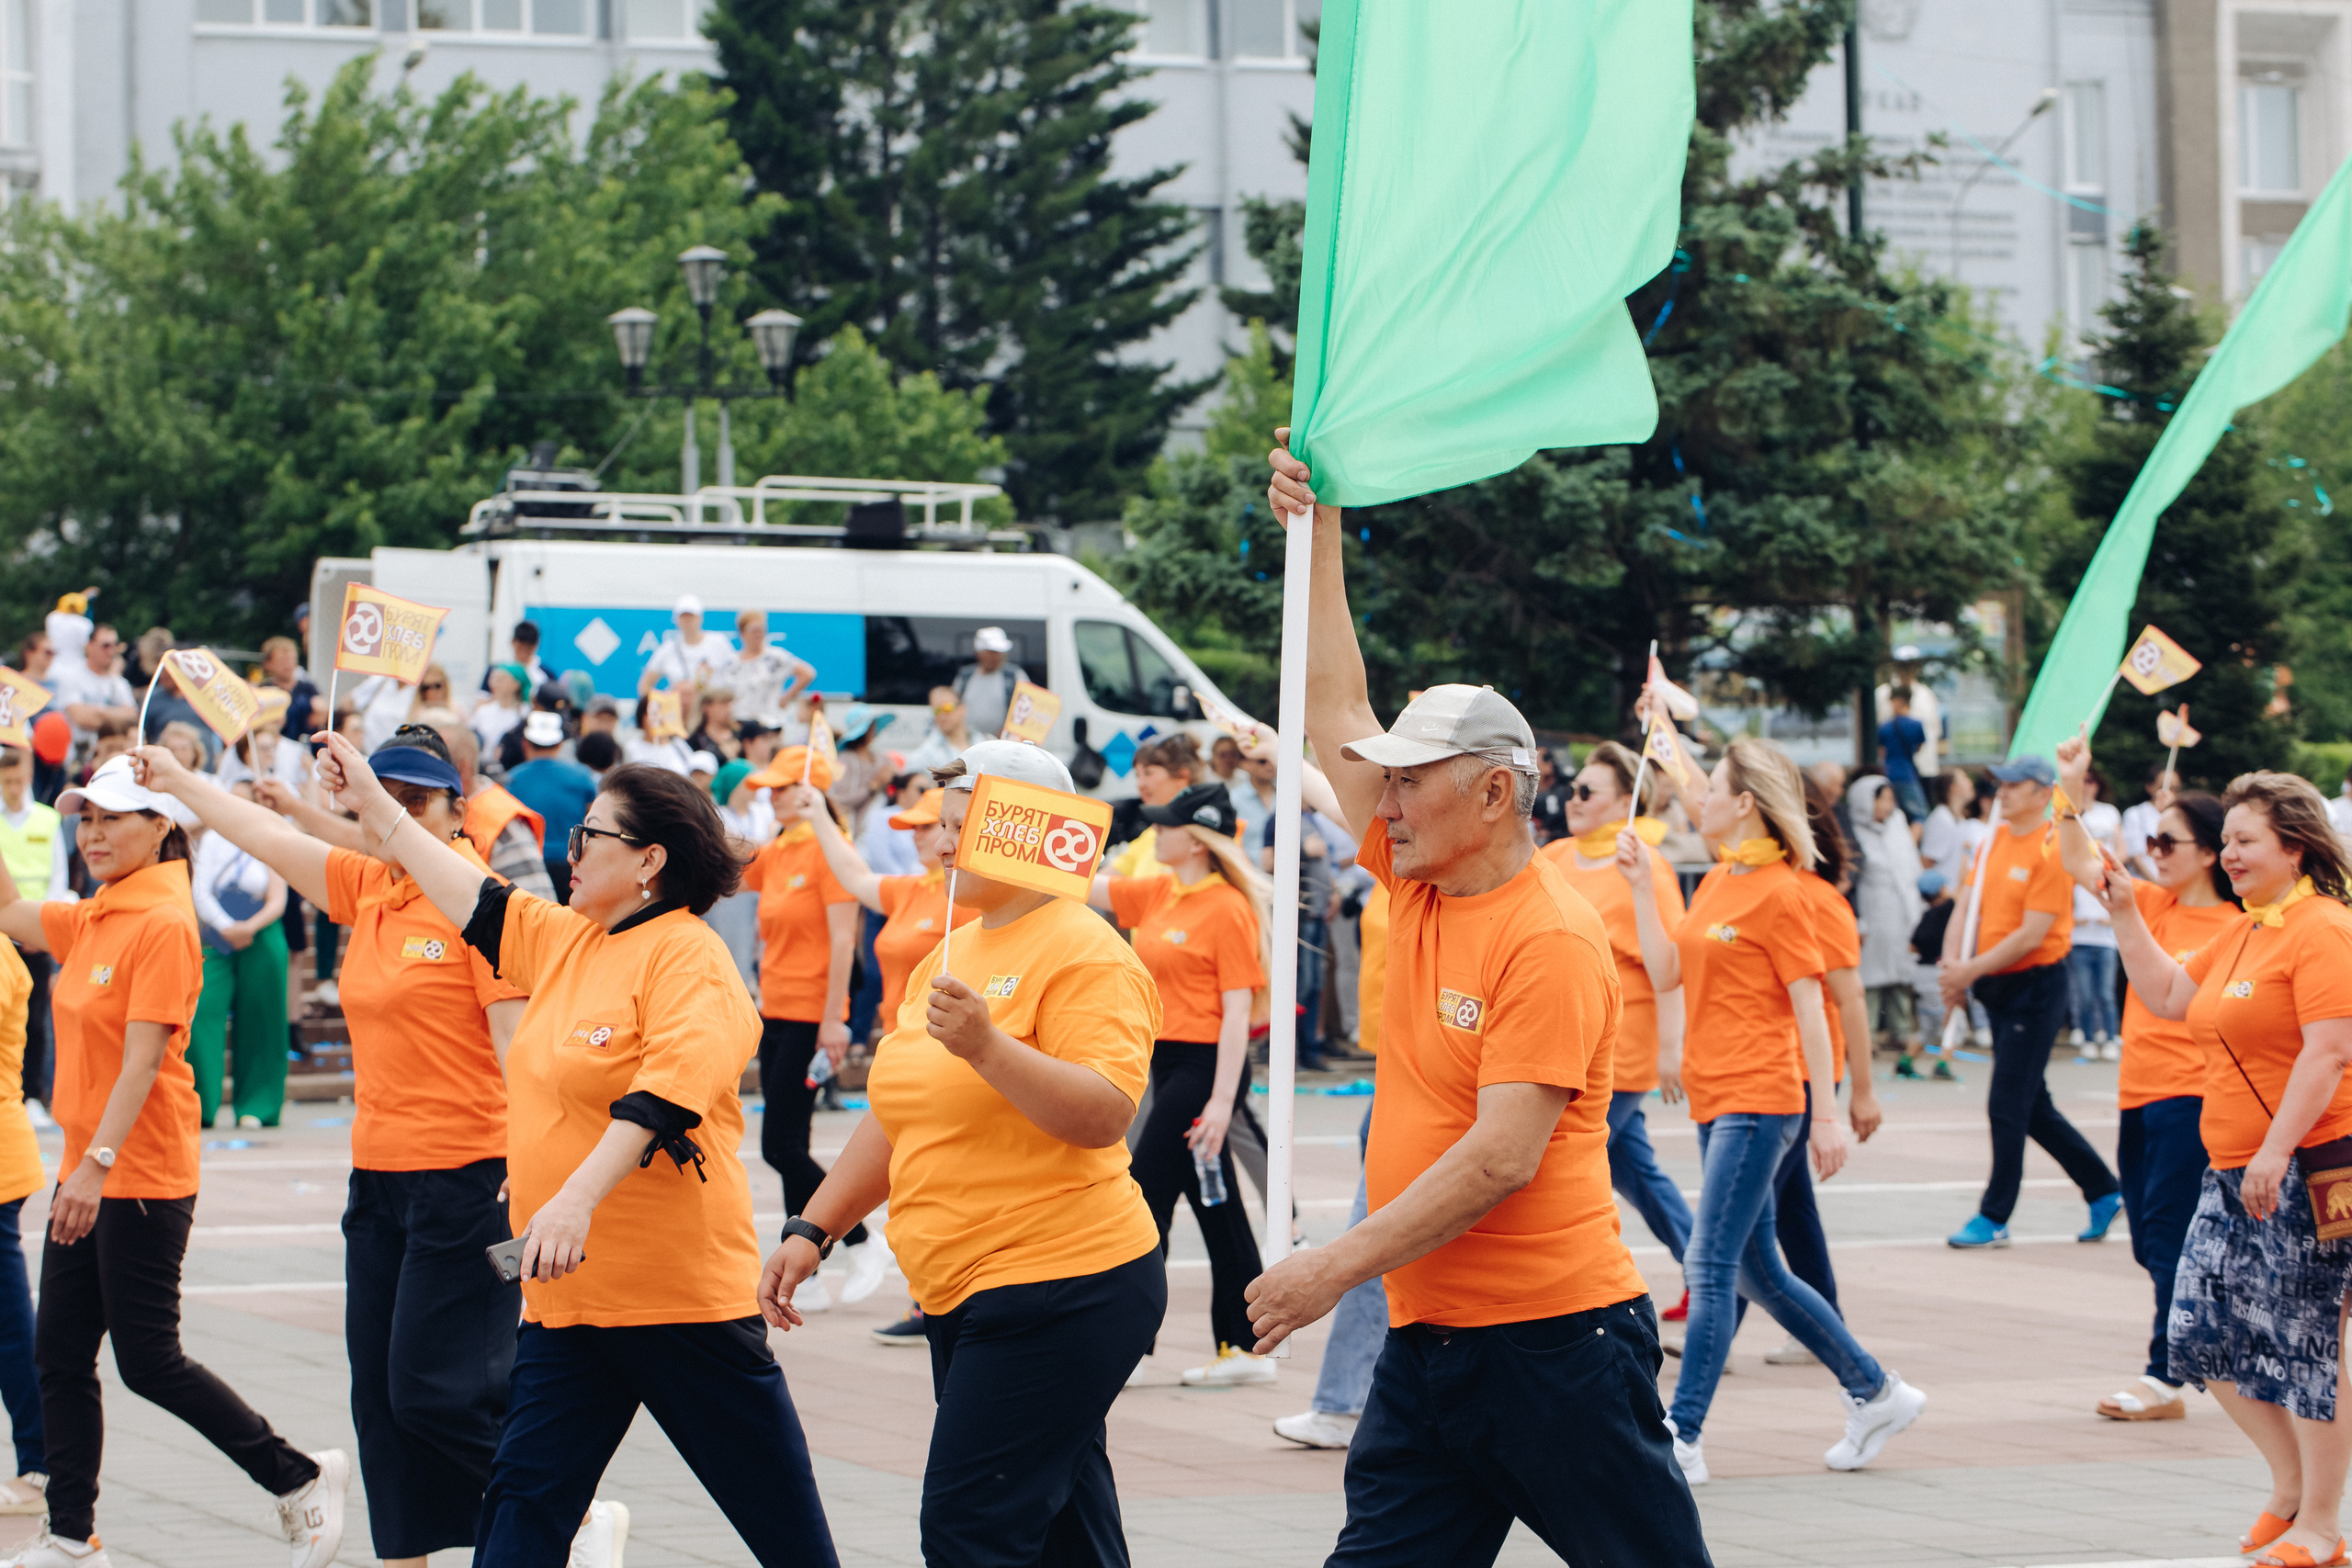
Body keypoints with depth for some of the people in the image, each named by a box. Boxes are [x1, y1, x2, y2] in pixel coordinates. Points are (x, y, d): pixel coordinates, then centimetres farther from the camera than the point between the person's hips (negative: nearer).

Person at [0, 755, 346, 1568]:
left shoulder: (163, 924, -16)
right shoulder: (94, 919, 9)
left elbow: (142, 1059, -22)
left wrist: (97, 1165, -27)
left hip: (144, 1180, -9)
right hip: (88, 1172, 9)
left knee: (148, 1362, -3)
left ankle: (300, 1478, 10)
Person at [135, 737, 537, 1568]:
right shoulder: (366, 888, 10)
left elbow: (519, 1047, -15)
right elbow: (271, 837, 23)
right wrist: (179, 782, 29)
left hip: (464, 1180, -8)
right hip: (380, 1178, 8)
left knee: (433, 1391, -9)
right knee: (378, 1391, 7)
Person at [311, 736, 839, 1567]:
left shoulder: (688, 956, -13)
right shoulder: (563, 940, 12)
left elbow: (668, 1088, -27)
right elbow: (476, 898, 23)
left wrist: (577, 1200, -35)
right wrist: (373, 804, 24)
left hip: (684, 1294, -8)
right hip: (566, 1298, 8)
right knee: (523, 1501, 2)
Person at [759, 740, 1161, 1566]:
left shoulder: (1085, 955, -10)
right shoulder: (951, 956, 17)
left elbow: (1105, 1114, -22)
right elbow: (900, 1116, 23)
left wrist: (987, 1047, -30)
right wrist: (812, 1229, 17)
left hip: (1059, 1291, -9)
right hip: (963, 1299, 9)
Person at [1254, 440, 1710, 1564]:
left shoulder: (1550, 941, -14)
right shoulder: (1423, 884, 9)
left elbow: (1503, 1156, -21)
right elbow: (1336, 713, 17)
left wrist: (1338, 1266, -22)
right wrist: (1320, 533, 14)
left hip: (1553, 1336, -8)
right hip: (1429, 1337, 8)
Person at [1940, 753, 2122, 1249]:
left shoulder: (2053, 849, -14)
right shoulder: (1995, 840, 10)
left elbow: (2031, 934, -19)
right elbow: (1967, 907, 7)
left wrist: (1974, 969, -19)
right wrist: (1952, 965, -9)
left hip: (2035, 986, -8)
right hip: (1999, 987, 8)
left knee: (2008, 1105, -5)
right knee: (2033, 1106, 14)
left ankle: (1994, 1218, 2)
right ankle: (2104, 1193, 25)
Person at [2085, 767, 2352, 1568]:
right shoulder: (2243, 932, 17)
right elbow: (2169, 997, 23)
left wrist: (2276, 1153, -24)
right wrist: (2124, 913, 15)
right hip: (2232, 1170, 9)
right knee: (2200, 1334, 7)